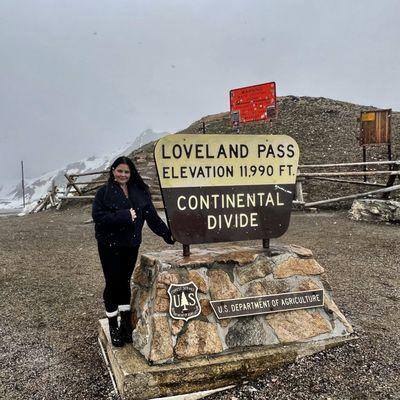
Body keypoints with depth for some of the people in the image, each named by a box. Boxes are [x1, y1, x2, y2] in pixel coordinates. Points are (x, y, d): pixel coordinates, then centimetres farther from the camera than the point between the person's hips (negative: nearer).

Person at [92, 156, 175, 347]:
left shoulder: (140, 191, 5)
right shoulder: (104, 192, -5)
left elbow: (151, 215, 4)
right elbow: (98, 216, -16)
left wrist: (167, 234, -1)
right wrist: (124, 216, -22)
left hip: (131, 245, 3)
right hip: (110, 245, -3)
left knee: (125, 282, 12)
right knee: (113, 283, 3)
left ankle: (126, 324, 25)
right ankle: (113, 326, 19)